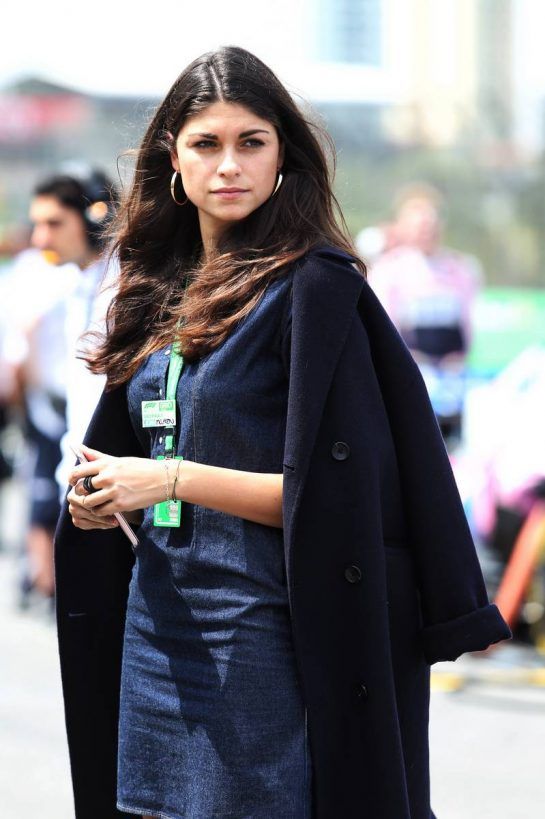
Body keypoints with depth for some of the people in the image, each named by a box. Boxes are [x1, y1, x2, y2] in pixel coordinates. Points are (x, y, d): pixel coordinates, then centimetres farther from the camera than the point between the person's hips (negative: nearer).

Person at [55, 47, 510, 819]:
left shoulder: (315, 288, -10)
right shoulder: (163, 291, 11)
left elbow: (336, 493, -15)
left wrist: (176, 479, -20)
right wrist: (101, 496, 0)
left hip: (262, 638, -7)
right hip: (158, 633, 7)